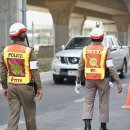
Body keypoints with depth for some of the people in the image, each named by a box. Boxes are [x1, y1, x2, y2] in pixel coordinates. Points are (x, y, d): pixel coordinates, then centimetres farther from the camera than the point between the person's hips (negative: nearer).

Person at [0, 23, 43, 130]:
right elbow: (35, 71, -12)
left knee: (13, 114, 5)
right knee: (29, 114, 12)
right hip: (25, 87, -4)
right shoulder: (29, 51, -12)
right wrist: (39, 88, -5)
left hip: (11, 87, 4)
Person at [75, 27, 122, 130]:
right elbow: (111, 68, -15)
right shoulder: (105, 50, -10)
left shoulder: (85, 50, 0)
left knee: (88, 102, 8)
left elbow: (80, 67, 4)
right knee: (103, 103, 10)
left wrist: (78, 81, 13)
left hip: (89, 80, 2)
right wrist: (118, 82, -12)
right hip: (103, 80, -2)